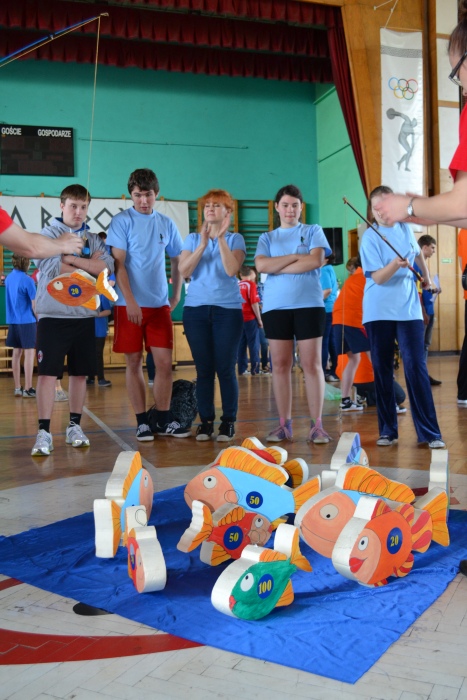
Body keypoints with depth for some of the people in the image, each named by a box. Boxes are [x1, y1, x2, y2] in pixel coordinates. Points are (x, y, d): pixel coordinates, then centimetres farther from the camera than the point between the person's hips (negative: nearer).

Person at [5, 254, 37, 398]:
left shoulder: (8, 278, 8)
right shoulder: (27, 280, -13)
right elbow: (35, 305, -13)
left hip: (12, 321, 7)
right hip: (27, 321, -7)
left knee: (16, 353, 11)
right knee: (29, 353, -3)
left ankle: (17, 388, 16)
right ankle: (27, 389, -3)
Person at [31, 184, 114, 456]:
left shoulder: (94, 239, 12)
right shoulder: (48, 234, 1)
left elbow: (107, 266, -7)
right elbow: (53, 269, -15)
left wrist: (71, 259, -13)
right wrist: (90, 265, -6)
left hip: (84, 315, 4)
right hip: (53, 314, -4)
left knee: (80, 373, 8)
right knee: (48, 372, -6)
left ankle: (75, 426, 20)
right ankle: (44, 432, -1)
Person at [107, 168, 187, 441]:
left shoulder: (166, 224, 9)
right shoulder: (122, 221, -3)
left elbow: (178, 261, 19)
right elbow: (118, 263, -9)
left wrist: (176, 296, 11)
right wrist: (130, 301, -16)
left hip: (160, 304, 3)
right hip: (130, 304, -3)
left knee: (165, 362, 1)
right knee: (134, 362, 3)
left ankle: (164, 419, 13)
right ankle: (142, 421, 12)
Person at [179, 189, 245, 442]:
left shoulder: (235, 239, 6)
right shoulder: (192, 239, 10)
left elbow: (231, 270, -11)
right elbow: (184, 271, -4)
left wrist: (221, 238, -14)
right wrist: (203, 243, -12)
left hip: (228, 309, -2)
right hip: (196, 309, 2)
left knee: (225, 368, -3)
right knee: (204, 369, 2)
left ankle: (228, 421, 6)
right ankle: (206, 420, 11)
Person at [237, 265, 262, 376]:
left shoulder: (237, 286, 10)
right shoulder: (251, 284, -6)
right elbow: (254, 303, -12)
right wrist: (259, 319, -7)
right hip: (250, 318, -5)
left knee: (241, 344, 7)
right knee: (253, 344, -1)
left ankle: (242, 369, 7)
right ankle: (255, 369, -3)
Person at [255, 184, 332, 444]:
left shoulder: (313, 231, 11)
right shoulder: (267, 238, 16)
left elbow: (316, 260, -8)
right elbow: (261, 265, -3)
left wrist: (278, 267, -5)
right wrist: (296, 257, -7)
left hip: (309, 304, -2)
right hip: (275, 306, 2)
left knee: (312, 364, -5)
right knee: (280, 364, 1)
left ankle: (317, 425, -2)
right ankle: (284, 424, 7)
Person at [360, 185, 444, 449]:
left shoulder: (406, 228, 6)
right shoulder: (370, 237, -7)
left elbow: (418, 252, 27)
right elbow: (377, 277, -16)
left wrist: (427, 277, 29)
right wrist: (395, 265, -33)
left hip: (408, 309, 2)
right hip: (379, 312, -2)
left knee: (416, 366, -6)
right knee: (382, 369, 3)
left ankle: (429, 432, -1)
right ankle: (388, 430, 14)